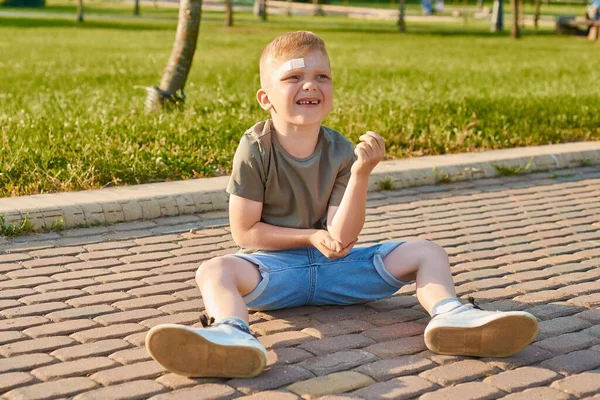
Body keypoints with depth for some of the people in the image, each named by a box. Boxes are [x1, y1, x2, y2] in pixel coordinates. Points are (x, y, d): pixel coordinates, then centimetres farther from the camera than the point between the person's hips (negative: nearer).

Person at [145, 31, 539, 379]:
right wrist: (311, 237, -13)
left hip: (334, 266, 3)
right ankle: (232, 334, -63)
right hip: (275, 266, -2)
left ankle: (448, 314, -39)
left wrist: (361, 173, -25)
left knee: (427, 252, -10)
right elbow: (245, 231, -9)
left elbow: (342, 237, -14)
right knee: (214, 270, -34)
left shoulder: (342, 153, -5)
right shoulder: (255, 149, -10)